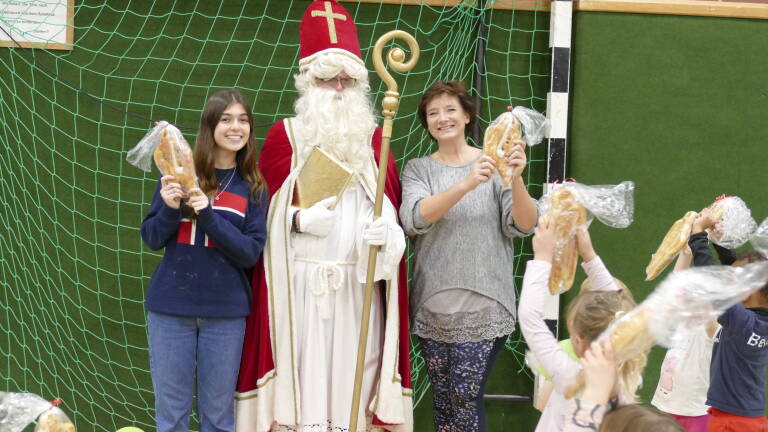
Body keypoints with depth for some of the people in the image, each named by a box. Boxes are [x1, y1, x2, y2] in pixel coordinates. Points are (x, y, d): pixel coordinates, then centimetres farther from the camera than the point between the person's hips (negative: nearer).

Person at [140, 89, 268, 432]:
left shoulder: (253, 188, 1)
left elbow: (251, 253, -8)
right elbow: (152, 239, 2)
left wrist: (208, 215, -20)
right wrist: (170, 209, -19)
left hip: (225, 312, 0)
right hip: (170, 306, 0)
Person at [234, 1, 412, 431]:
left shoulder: (373, 139, 11)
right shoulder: (284, 135, 5)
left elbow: (394, 205, 9)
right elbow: (263, 206, 4)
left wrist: (389, 229, -13)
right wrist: (298, 220, -14)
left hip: (358, 286, 2)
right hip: (299, 282, -2)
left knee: (352, 375, 1)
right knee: (300, 376, -4)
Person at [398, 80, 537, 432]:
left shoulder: (494, 165, 3)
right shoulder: (418, 169, 7)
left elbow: (523, 226, -6)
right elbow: (414, 218, -14)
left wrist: (516, 179, -25)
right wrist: (467, 184, -28)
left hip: (482, 306, -2)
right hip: (433, 306, 2)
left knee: (465, 397, -7)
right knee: (442, 400, 7)